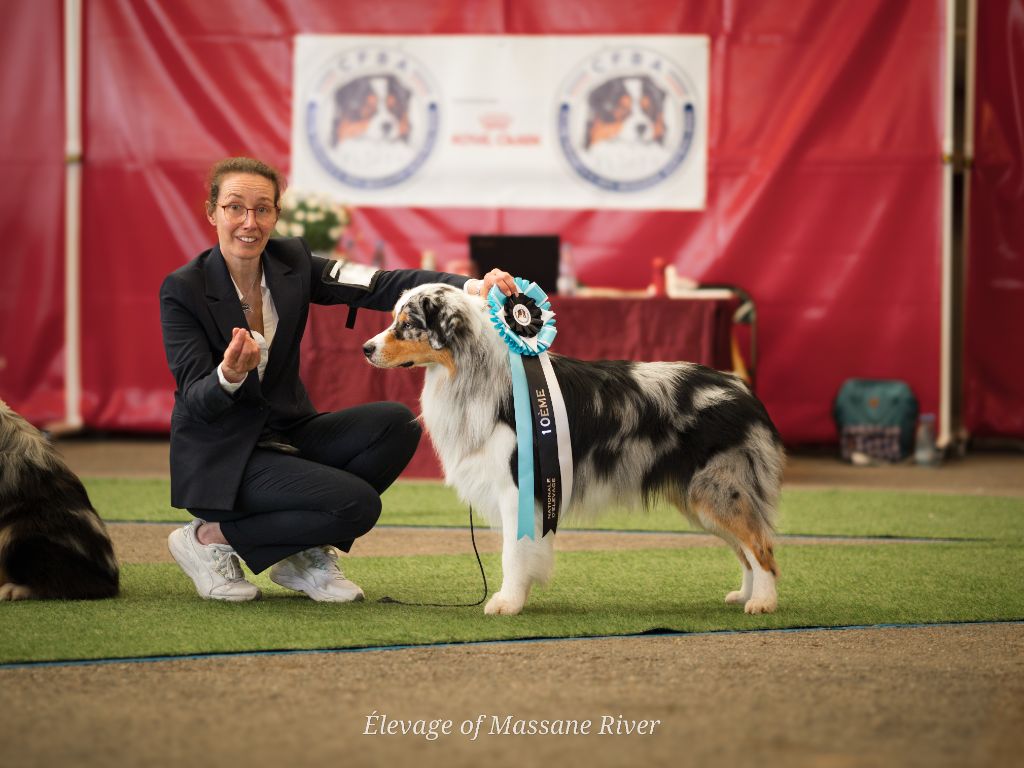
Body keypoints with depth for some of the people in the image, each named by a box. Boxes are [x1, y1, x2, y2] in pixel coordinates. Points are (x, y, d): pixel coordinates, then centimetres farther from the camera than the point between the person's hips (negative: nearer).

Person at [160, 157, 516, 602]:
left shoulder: (292, 262, -2)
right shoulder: (183, 290, -14)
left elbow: (381, 286, -16)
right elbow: (195, 402, -18)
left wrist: (471, 287, -32)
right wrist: (229, 377, -42)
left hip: (287, 434, 6)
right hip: (220, 457, -6)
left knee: (396, 424, -17)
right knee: (356, 503, -24)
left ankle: (303, 557, -2)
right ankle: (209, 537, -6)